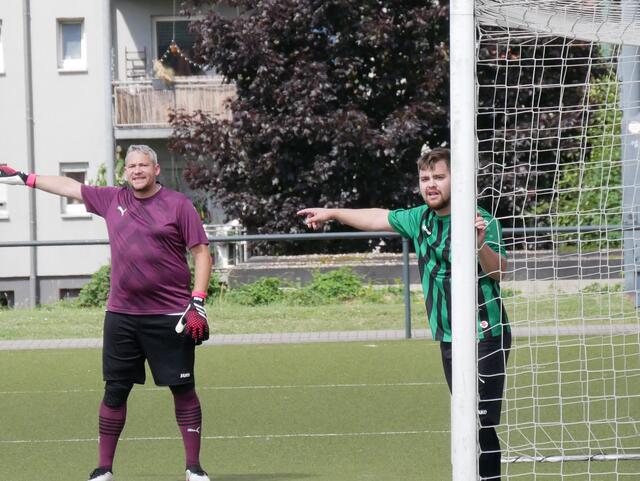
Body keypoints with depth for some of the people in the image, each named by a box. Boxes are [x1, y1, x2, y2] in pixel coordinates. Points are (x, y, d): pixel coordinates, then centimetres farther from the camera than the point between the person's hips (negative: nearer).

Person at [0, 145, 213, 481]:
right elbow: (69, 187, 22)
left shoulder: (178, 205, -2)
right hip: (121, 315, 4)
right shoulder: (112, 200, 10)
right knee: (114, 391, 5)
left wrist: (198, 303, -10)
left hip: (170, 316, -4)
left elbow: (201, 253, -2)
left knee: (183, 390, -1)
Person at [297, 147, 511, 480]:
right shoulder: (420, 219, 9)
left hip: (485, 337, -7)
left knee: (483, 424, -13)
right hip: (449, 340, 7)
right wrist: (333, 213, 34)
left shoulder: (481, 220, -12)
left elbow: (497, 270, -24)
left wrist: (481, 242, -42)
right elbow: (380, 218, 26)